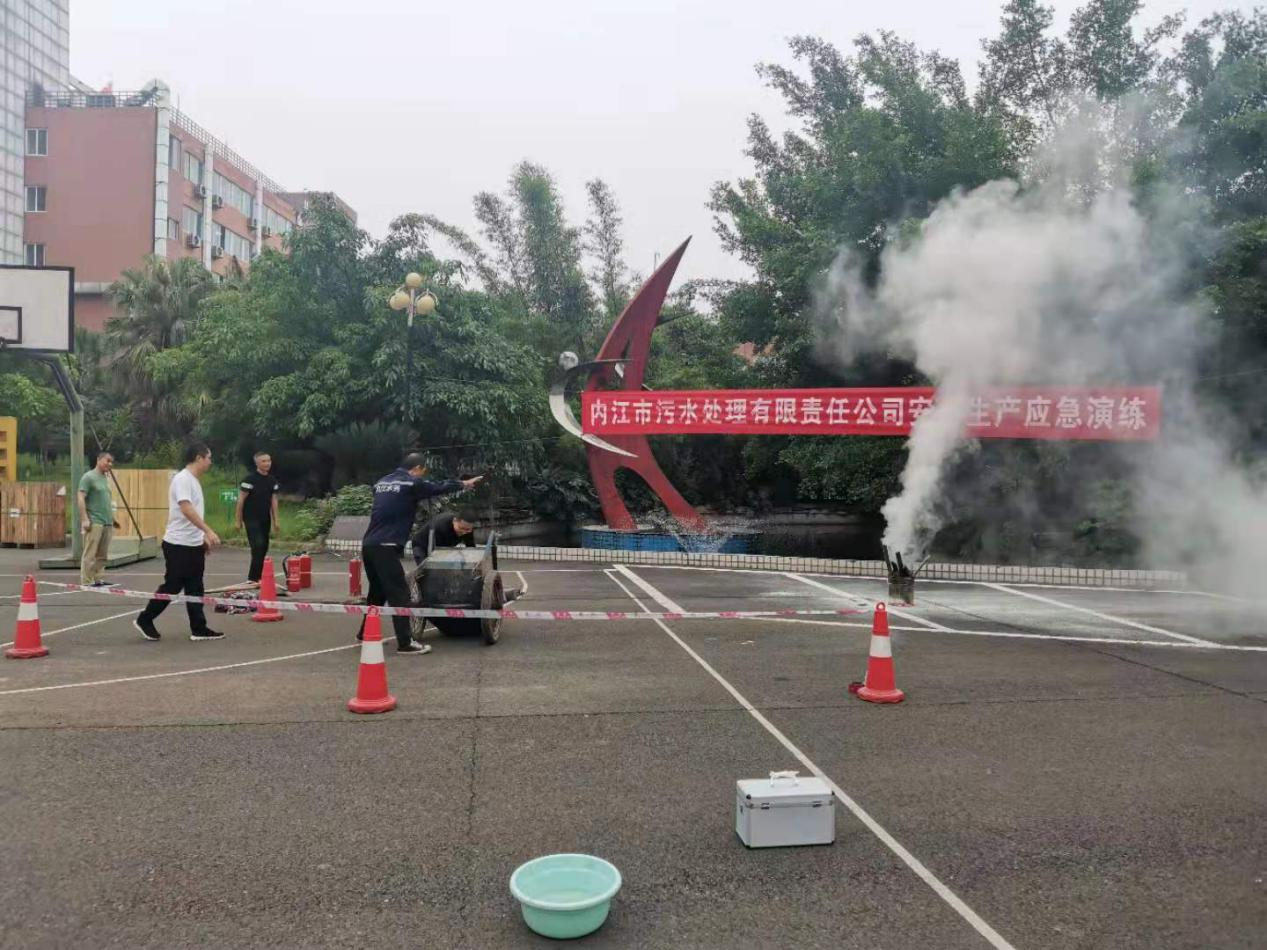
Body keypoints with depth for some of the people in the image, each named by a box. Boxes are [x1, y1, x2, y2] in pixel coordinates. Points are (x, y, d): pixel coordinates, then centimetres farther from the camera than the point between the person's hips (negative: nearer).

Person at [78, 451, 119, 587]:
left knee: (102, 555, 10)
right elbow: (81, 499, -12)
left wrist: (112, 518, 24)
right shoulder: (89, 477, -5)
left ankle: (99, 579, 15)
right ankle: (87, 582, -3)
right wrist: (85, 519, -18)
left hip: (107, 522, 8)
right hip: (94, 522, -8)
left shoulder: (105, 478, 18)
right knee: (90, 555, -5)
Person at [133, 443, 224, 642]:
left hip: (194, 545, 9)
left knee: (195, 589, 8)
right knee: (172, 587, -1)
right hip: (179, 545, -9)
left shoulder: (194, 480, 14)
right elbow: (186, 509, -28)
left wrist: (203, 537, 20)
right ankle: (144, 620, 15)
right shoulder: (182, 479, -16)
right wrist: (208, 531, -34)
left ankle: (198, 629, 10)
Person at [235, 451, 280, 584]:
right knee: (258, 546, -15)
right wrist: (238, 520, -10)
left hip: (265, 519, 7)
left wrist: (275, 521, 8)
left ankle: (257, 577, 18)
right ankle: (253, 578, -9)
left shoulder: (272, 480, 8)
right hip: (251, 519, -7)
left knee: (264, 548, 8)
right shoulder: (250, 479, -11)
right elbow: (241, 500, -9)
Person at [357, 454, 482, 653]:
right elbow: (438, 488, 7)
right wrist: (464, 484, 22)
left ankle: (366, 633, 32)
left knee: (377, 591, 22)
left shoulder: (382, 482, 17)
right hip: (385, 547, -8)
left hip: (368, 544, 8)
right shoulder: (412, 483, -4)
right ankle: (405, 642, -5)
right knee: (399, 593, -5)